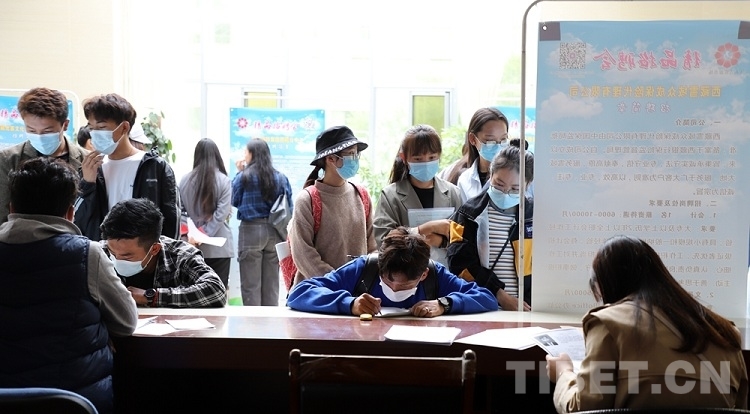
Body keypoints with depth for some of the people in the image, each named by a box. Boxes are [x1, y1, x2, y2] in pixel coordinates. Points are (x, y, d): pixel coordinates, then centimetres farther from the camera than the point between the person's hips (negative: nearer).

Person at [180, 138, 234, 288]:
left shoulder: (185, 180, 1)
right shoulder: (223, 180, -7)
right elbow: (221, 214, -13)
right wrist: (203, 235, -12)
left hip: (194, 247, 3)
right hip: (219, 247, -3)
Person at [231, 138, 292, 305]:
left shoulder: (244, 177, -7)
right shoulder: (281, 178, 4)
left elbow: (234, 201, 4)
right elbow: (289, 208, 5)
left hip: (251, 230, -4)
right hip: (274, 232, 4)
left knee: (250, 285, 2)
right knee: (271, 285, 9)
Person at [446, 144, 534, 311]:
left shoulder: (535, 216, 10)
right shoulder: (470, 213, 5)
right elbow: (461, 263, -1)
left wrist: (534, 304, -3)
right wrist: (500, 295, -7)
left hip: (525, 308, 1)